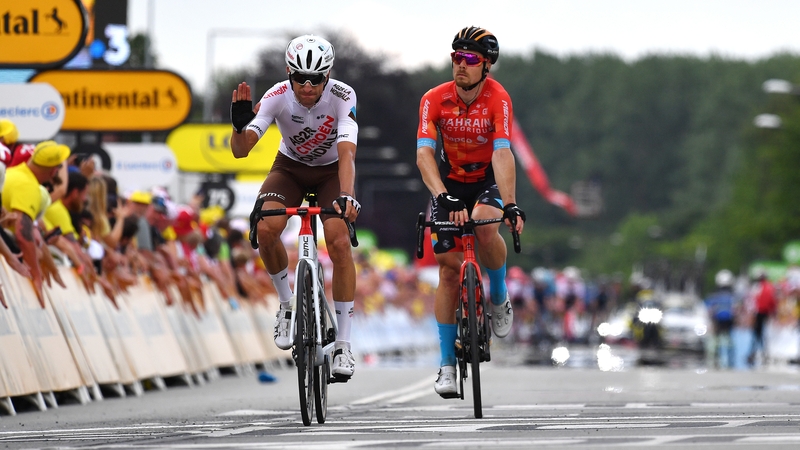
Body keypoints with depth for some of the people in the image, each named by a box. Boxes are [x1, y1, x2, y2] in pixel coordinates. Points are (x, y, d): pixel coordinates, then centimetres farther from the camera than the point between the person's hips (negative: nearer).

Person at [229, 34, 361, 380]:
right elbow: (240, 150, -31)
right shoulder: (278, 96, -26)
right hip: (291, 166, 1)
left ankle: (343, 344, -13)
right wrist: (240, 125, -53)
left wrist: (346, 196, -57)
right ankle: (287, 303, 2)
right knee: (266, 229, -26)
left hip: (331, 170, -1)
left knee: (339, 242, -22)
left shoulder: (342, 97, -30)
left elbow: (347, 153, -40)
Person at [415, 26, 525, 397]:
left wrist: (510, 203, -46)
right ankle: (447, 362, 3)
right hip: (450, 182, 2)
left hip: (489, 180, -2)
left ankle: (499, 297, -7)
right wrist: (442, 197, -45)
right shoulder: (435, 99, -20)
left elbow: (502, 153, -33)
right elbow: (424, 154, -29)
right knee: (449, 269, -5)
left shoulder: (497, 99, -23)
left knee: (485, 225, -35)